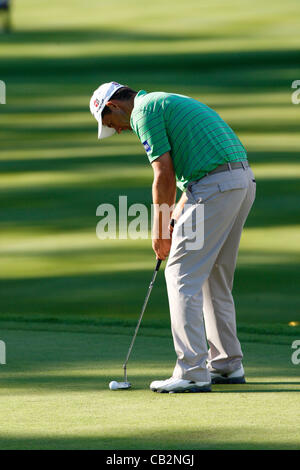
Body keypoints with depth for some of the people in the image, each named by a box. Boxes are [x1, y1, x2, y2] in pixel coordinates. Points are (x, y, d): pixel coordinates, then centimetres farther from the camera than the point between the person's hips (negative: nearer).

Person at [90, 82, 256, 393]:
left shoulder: (145, 110, -3)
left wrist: (159, 230, 0)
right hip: (244, 180, 9)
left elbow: (164, 174, -9)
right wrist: (176, 216, 20)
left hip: (214, 188, -9)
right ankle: (227, 365, 23)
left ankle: (192, 372, -9)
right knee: (214, 277, 19)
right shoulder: (169, 103, 27)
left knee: (183, 275, -5)